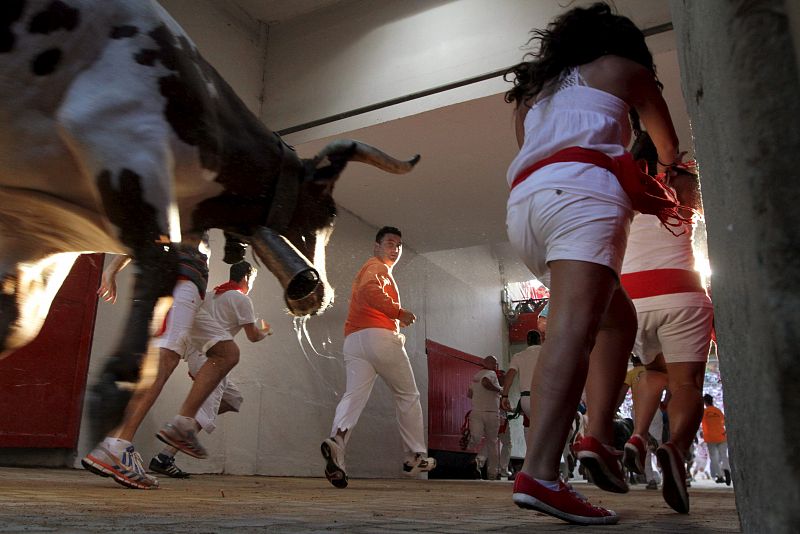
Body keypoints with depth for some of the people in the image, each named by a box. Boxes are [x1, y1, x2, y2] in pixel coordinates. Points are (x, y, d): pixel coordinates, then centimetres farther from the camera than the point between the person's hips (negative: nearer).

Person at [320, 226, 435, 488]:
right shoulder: (378, 267, 2)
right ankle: (416, 457, 11)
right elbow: (369, 290, -19)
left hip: (353, 339, 7)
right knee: (408, 395, 6)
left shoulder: (367, 269, 32)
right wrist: (398, 312, -15)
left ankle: (337, 439, -35)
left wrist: (394, 318, 25)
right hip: (379, 336, -7)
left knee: (354, 395, -9)